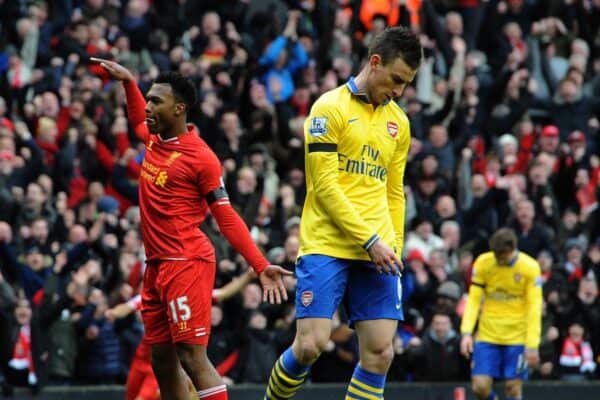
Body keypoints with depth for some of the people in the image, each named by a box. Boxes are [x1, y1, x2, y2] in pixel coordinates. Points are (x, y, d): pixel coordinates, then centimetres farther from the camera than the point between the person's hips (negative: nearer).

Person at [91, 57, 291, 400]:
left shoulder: (200, 157, -12)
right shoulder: (154, 140, 10)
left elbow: (227, 219, -11)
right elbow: (139, 121, 37)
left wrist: (261, 266, -17)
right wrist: (128, 82, 30)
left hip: (187, 264, -8)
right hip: (156, 266, 8)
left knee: (192, 356, -15)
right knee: (162, 362, 9)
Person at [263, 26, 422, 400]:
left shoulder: (398, 122, 15)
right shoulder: (331, 108, -4)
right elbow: (324, 186, -11)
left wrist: (394, 248, 10)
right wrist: (370, 240, -14)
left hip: (377, 253, 6)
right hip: (327, 246, -6)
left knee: (380, 352, -4)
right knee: (311, 344, -12)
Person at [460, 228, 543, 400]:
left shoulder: (530, 268, -9)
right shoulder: (482, 263, -3)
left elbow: (534, 308, -8)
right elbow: (473, 300, -1)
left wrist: (532, 345, -14)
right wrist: (467, 332, -13)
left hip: (517, 337, -2)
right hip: (487, 335, 2)